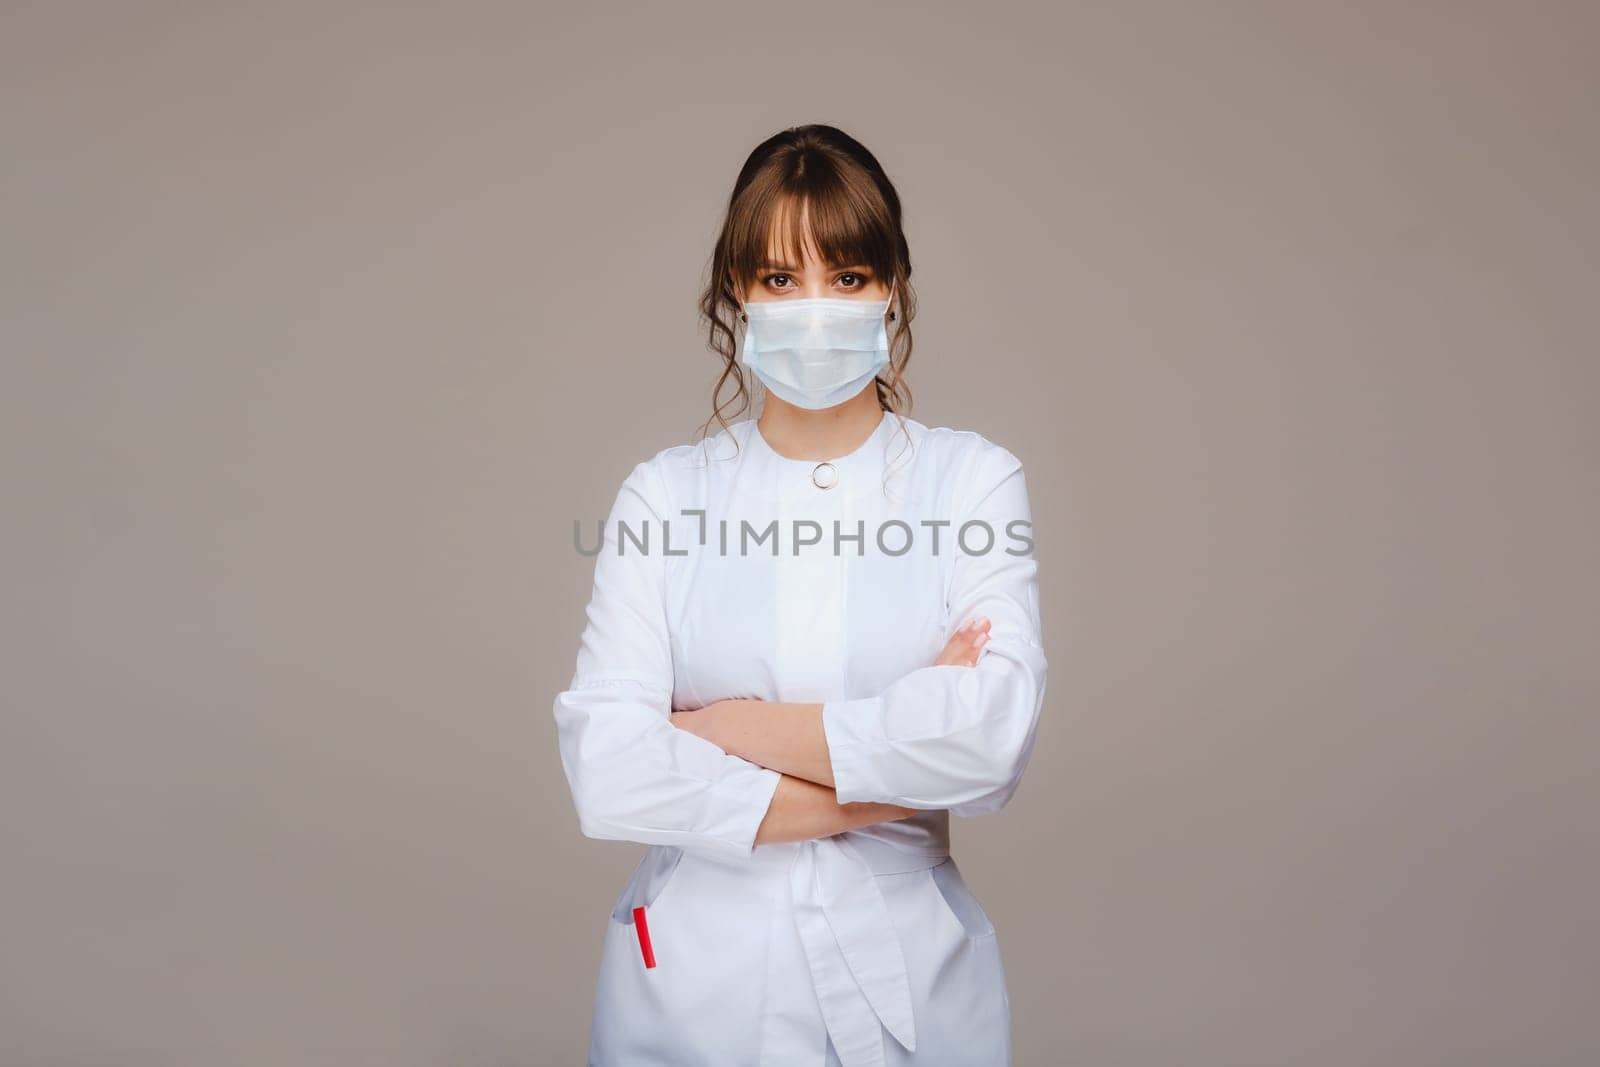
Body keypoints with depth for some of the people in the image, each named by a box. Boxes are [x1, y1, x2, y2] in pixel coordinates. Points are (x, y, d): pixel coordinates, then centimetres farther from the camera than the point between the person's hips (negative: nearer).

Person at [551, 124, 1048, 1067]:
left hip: (905, 975, 0)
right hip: (692, 977, 1)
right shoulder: (664, 495, -2)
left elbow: (994, 740, -18)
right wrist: (875, 792, -15)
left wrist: (733, 730, -13)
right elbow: (606, 773, -14)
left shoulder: (973, 479, -4)